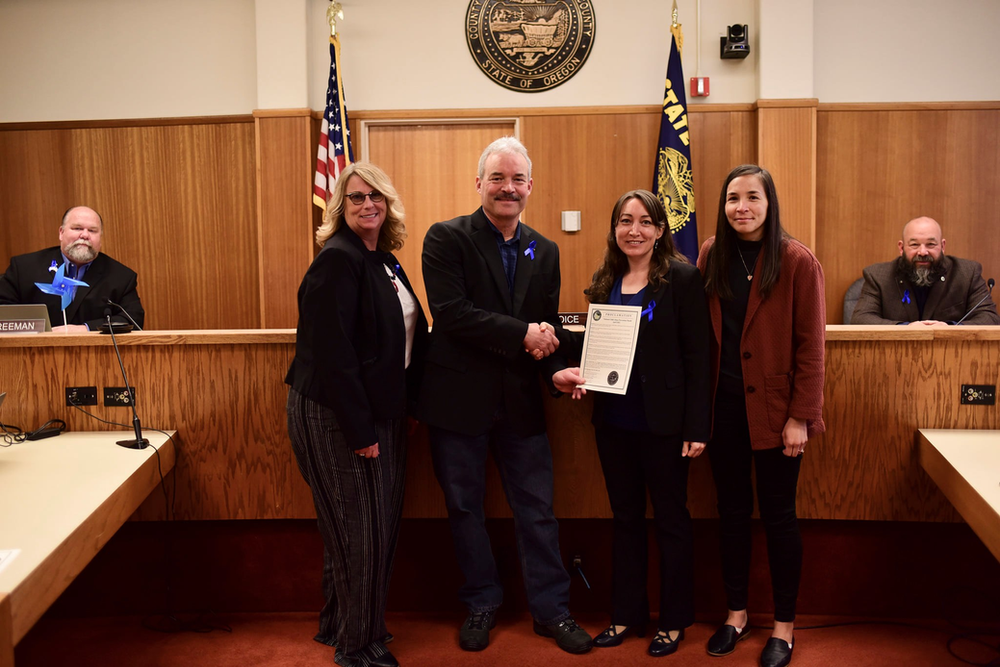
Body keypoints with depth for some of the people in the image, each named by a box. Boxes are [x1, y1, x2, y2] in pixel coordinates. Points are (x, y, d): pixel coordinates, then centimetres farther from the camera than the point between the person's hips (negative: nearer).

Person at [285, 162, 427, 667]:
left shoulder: (385, 261, 11)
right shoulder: (337, 261, -16)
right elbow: (333, 353, -21)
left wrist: (406, 403, 9)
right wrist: (360, 430, -21)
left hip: (381, 412, 9)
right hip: (338, 417, -9)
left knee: (381, 521, 17)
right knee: (360, 528, 0)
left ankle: (338, 623, 36)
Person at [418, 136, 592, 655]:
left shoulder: (545, 251, 9)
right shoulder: (446, 238, -7)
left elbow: (548, 325, 10)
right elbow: (450, 312, -19)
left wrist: (557, 366, -11)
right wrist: (521, 334, -21)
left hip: (521, 399, 3)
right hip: (459, 398, -3)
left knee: (537, 508, 9)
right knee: (465, 507, 11)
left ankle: (552, 609, 24)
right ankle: (482, 605, 30)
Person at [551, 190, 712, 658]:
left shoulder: (682, 278, -8)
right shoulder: (606, 281, 8)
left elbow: (697, 358, -10)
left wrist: (697, 427, -14)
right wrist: (570, 373, -5)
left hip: (663, 423, -5)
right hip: (614, 421, 5)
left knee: (671, 520, 9)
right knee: (625, 518, 15)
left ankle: (673, 621, 24)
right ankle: (626, 614, 29)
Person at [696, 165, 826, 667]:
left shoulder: (797, 262, -9)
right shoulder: (712, 256, 3)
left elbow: (810, 346, -10)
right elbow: (702, 333, 5)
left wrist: (801, 417, -13)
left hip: (773, 406, -4)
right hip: (723, 403, 4)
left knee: (777, 514, 6)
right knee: (732, 510, 13)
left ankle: (784, 626, 22)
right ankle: (736, 612, 29)